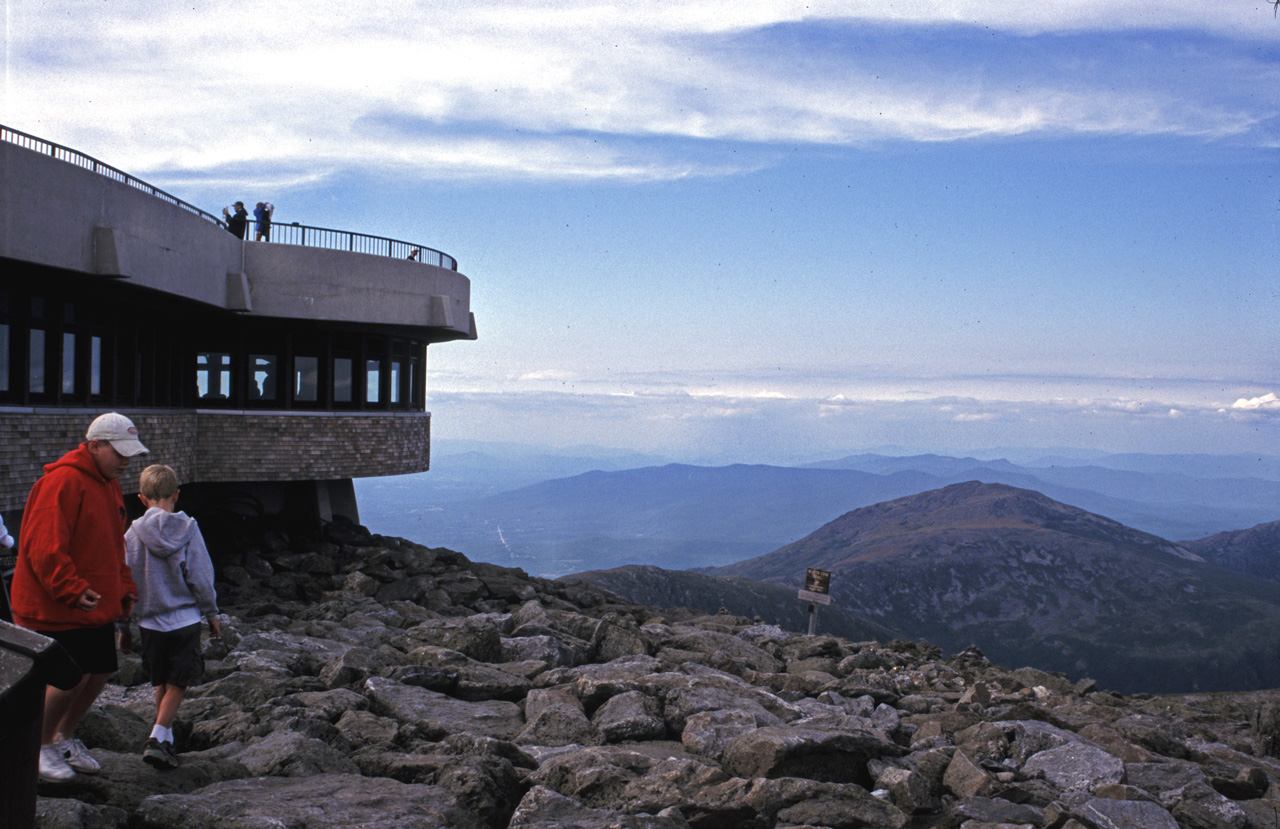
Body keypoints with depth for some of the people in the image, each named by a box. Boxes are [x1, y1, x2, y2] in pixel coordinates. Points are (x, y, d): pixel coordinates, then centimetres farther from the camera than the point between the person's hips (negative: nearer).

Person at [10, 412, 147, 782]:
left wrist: (124, 588, 15)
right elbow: (45, 548, -23)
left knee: (100, 671, 12)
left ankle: (64, 738, 32)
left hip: (96, 606, 9)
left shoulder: (109, 484, 13)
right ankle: (39, 747, 15)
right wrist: (72, 591, -25)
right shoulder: (63, 482, -18)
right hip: (56, 609, -9)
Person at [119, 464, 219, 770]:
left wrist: (123, 626, 9)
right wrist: (211, 612, 8)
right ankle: (157, 738, -7)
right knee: (177, 683, 7)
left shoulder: (133, 533, -6)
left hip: (151, 623, 2)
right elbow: (201, 576, -5)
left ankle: (165, 738, 25)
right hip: (185, 620, -2)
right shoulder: (188, 529, -8)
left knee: (161, 683, 19)